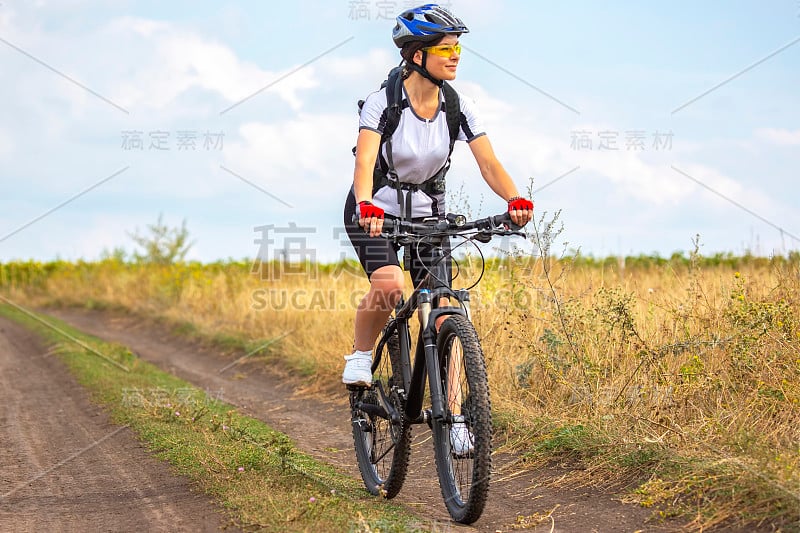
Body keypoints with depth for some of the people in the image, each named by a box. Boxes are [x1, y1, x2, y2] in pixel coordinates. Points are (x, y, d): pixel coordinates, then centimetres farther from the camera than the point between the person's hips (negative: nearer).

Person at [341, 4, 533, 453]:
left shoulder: (459, 109, -8)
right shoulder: (384, 102, -20)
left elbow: (489, 164, -16)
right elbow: (365, 161, -33)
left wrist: (515, 200, -36)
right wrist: (367, 207, -52)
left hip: (427, 214, 4)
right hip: (375, 213, -4)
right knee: (389, 285, -32)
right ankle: (360, 355, -4)